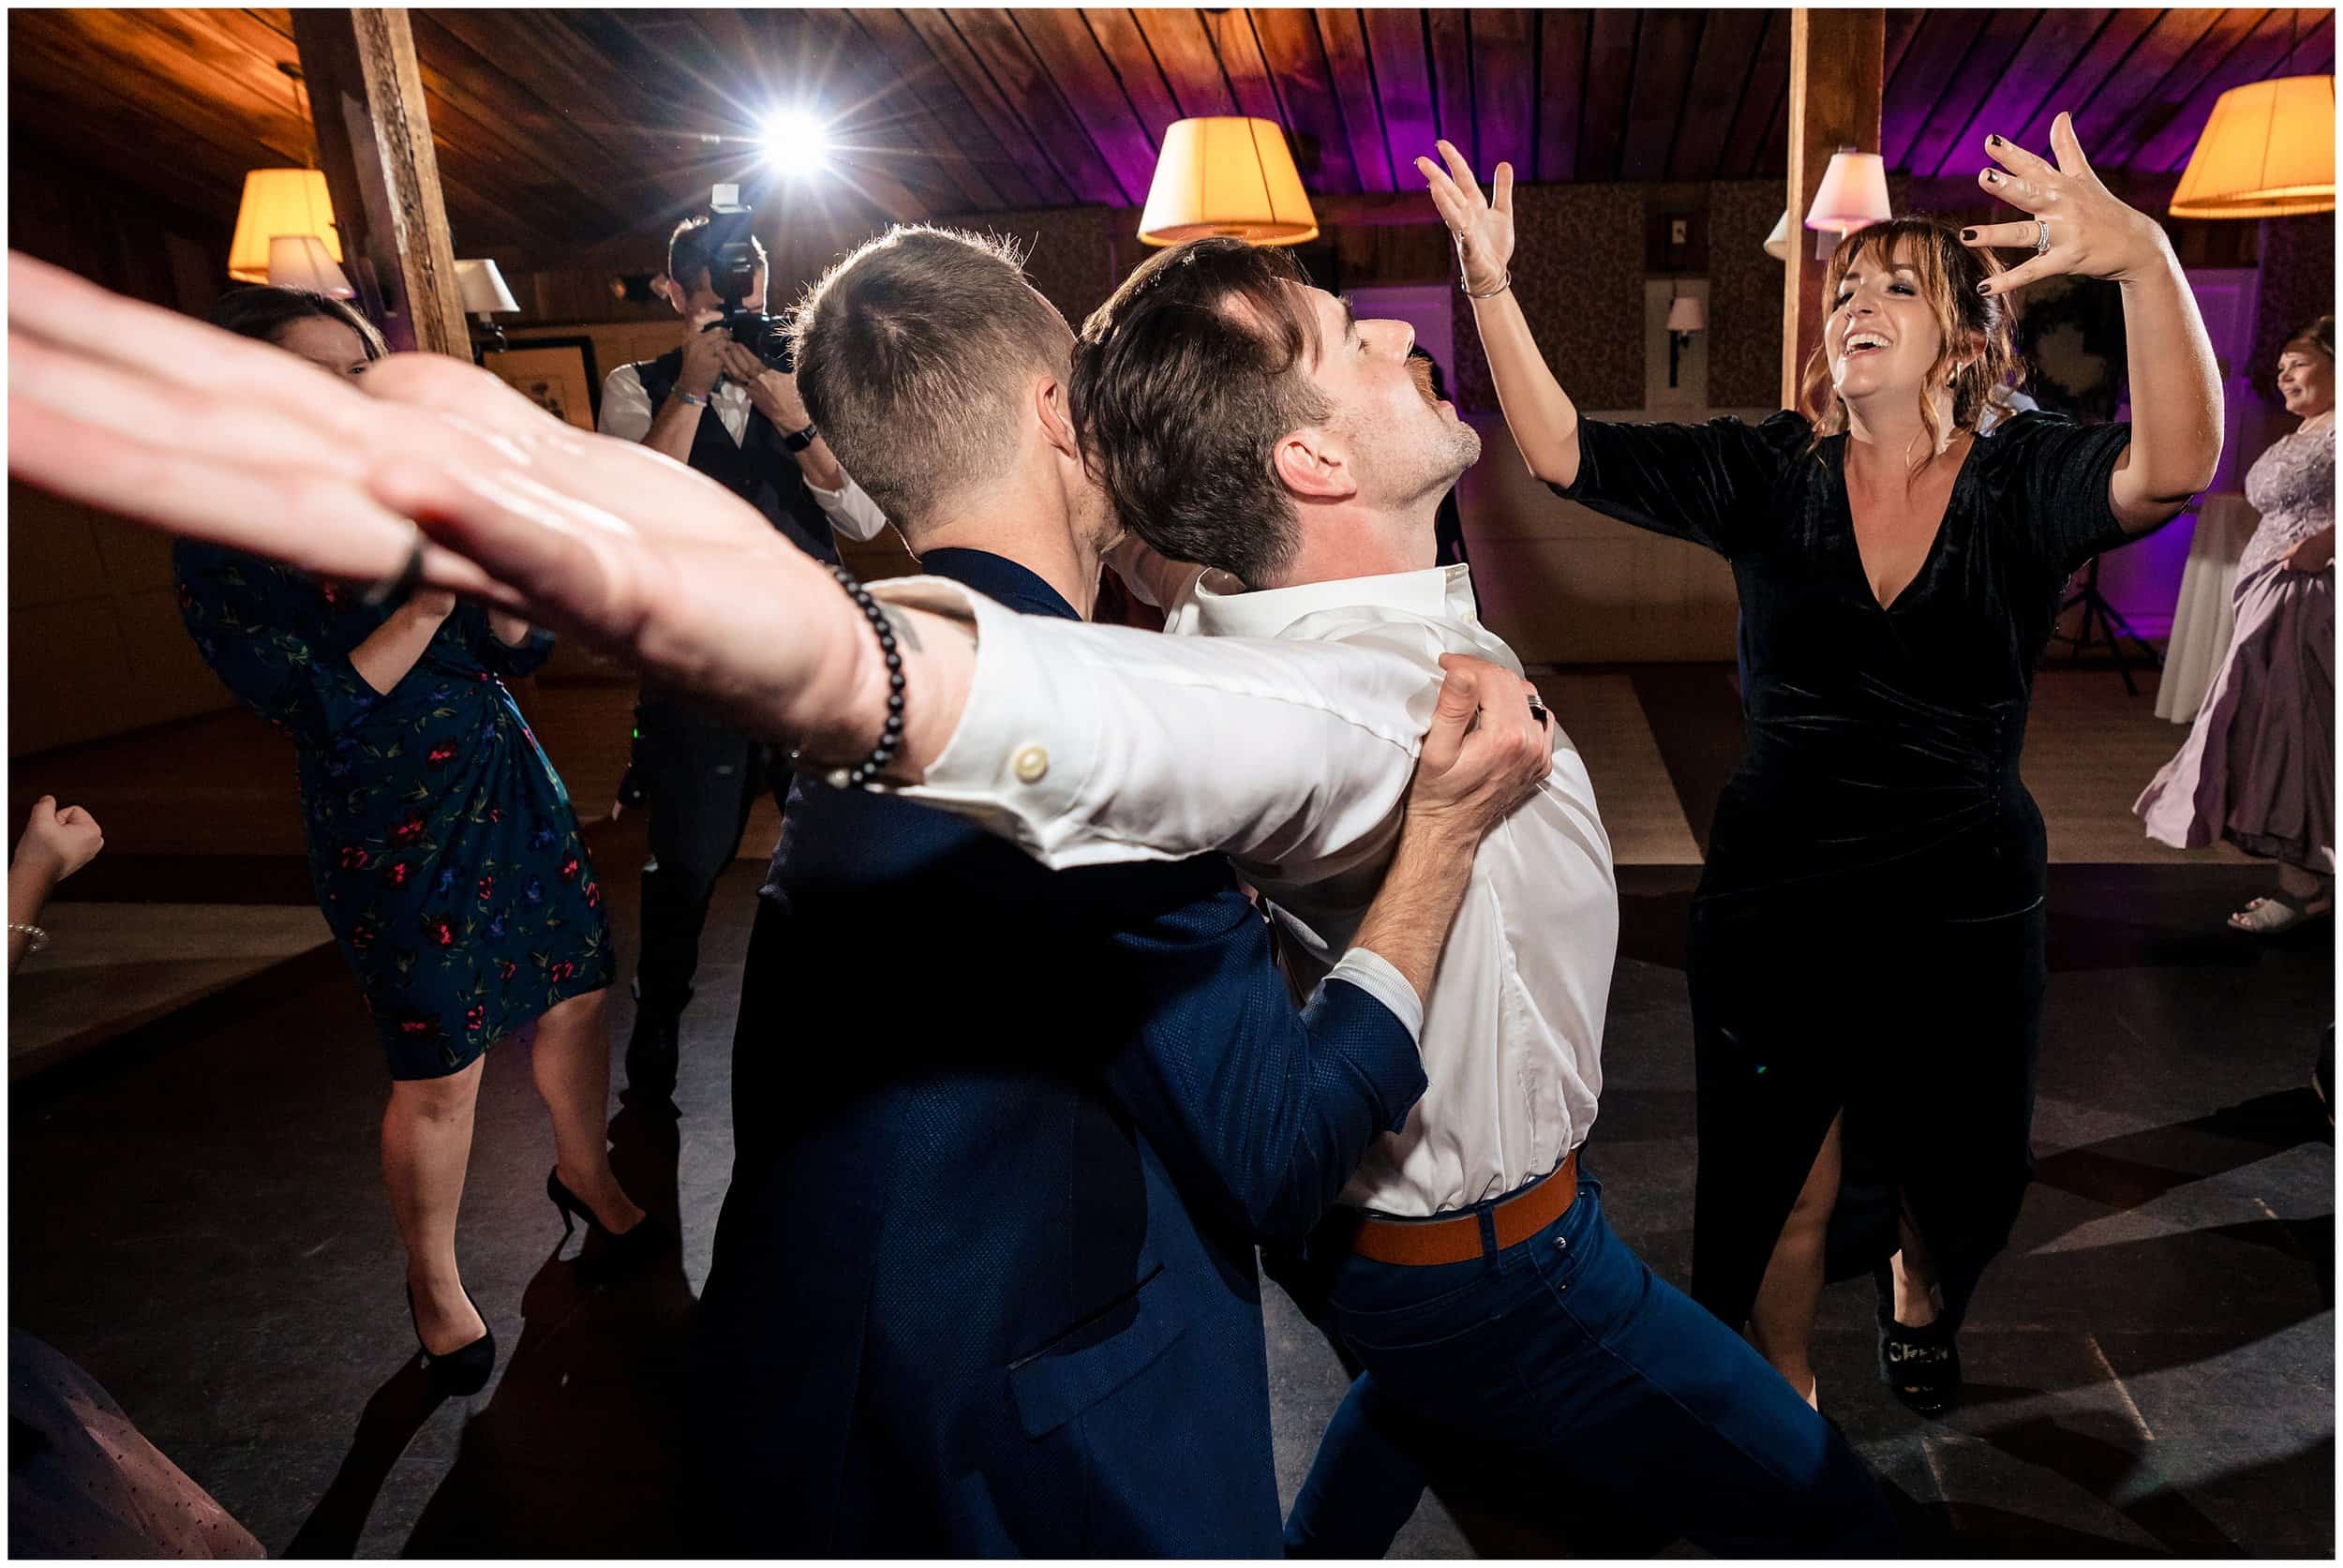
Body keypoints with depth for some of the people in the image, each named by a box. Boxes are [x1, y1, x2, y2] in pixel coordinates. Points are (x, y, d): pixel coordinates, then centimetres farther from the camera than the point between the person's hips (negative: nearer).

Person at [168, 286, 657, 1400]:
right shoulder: (229, 544, -10)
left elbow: (520, 654, 5)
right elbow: (317, 708, -17)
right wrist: (431, 602, -25)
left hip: (515, 797, 5)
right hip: (397, 837, -5)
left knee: (575, 999, 15)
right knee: (439, 1077, 4)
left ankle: (584, 1173, 42)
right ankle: (433, 1281, 28)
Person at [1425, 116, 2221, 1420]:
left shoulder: (2030, 481, -8)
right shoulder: (1769, 474, -5)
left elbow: (2175, 468, -30)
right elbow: (1569, 453, -14)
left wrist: (2146, 258, -45)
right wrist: (1493, 286, -25)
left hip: (1968, 906, 1)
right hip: (1778, 899, 0)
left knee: (1953, 1177, 24)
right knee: (1786, 1188, 10)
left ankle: (1919, 1308, 59)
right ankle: (1786, 1396, 39)